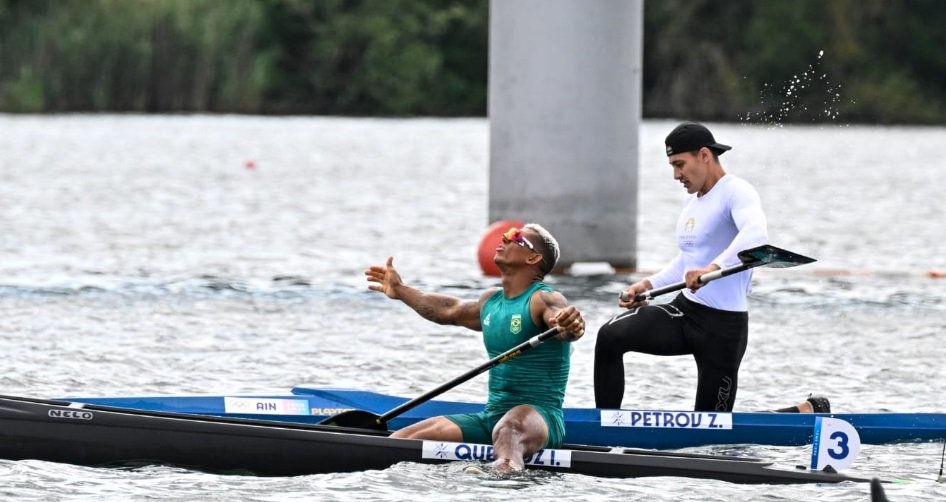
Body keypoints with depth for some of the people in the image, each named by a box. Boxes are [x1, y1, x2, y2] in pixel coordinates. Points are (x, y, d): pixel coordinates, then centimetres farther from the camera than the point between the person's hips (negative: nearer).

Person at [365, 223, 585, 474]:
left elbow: (560, 321, -30)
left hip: (539, 416, -9)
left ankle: (505, 472, -69)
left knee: (510, 428, -45)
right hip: (491, 417, 9)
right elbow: (448, 311, 36)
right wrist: (400, 291, 49)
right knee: (399, 442, -6)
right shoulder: (491, 301, 17)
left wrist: (570, 327, -55)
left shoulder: (543, 300, -8)